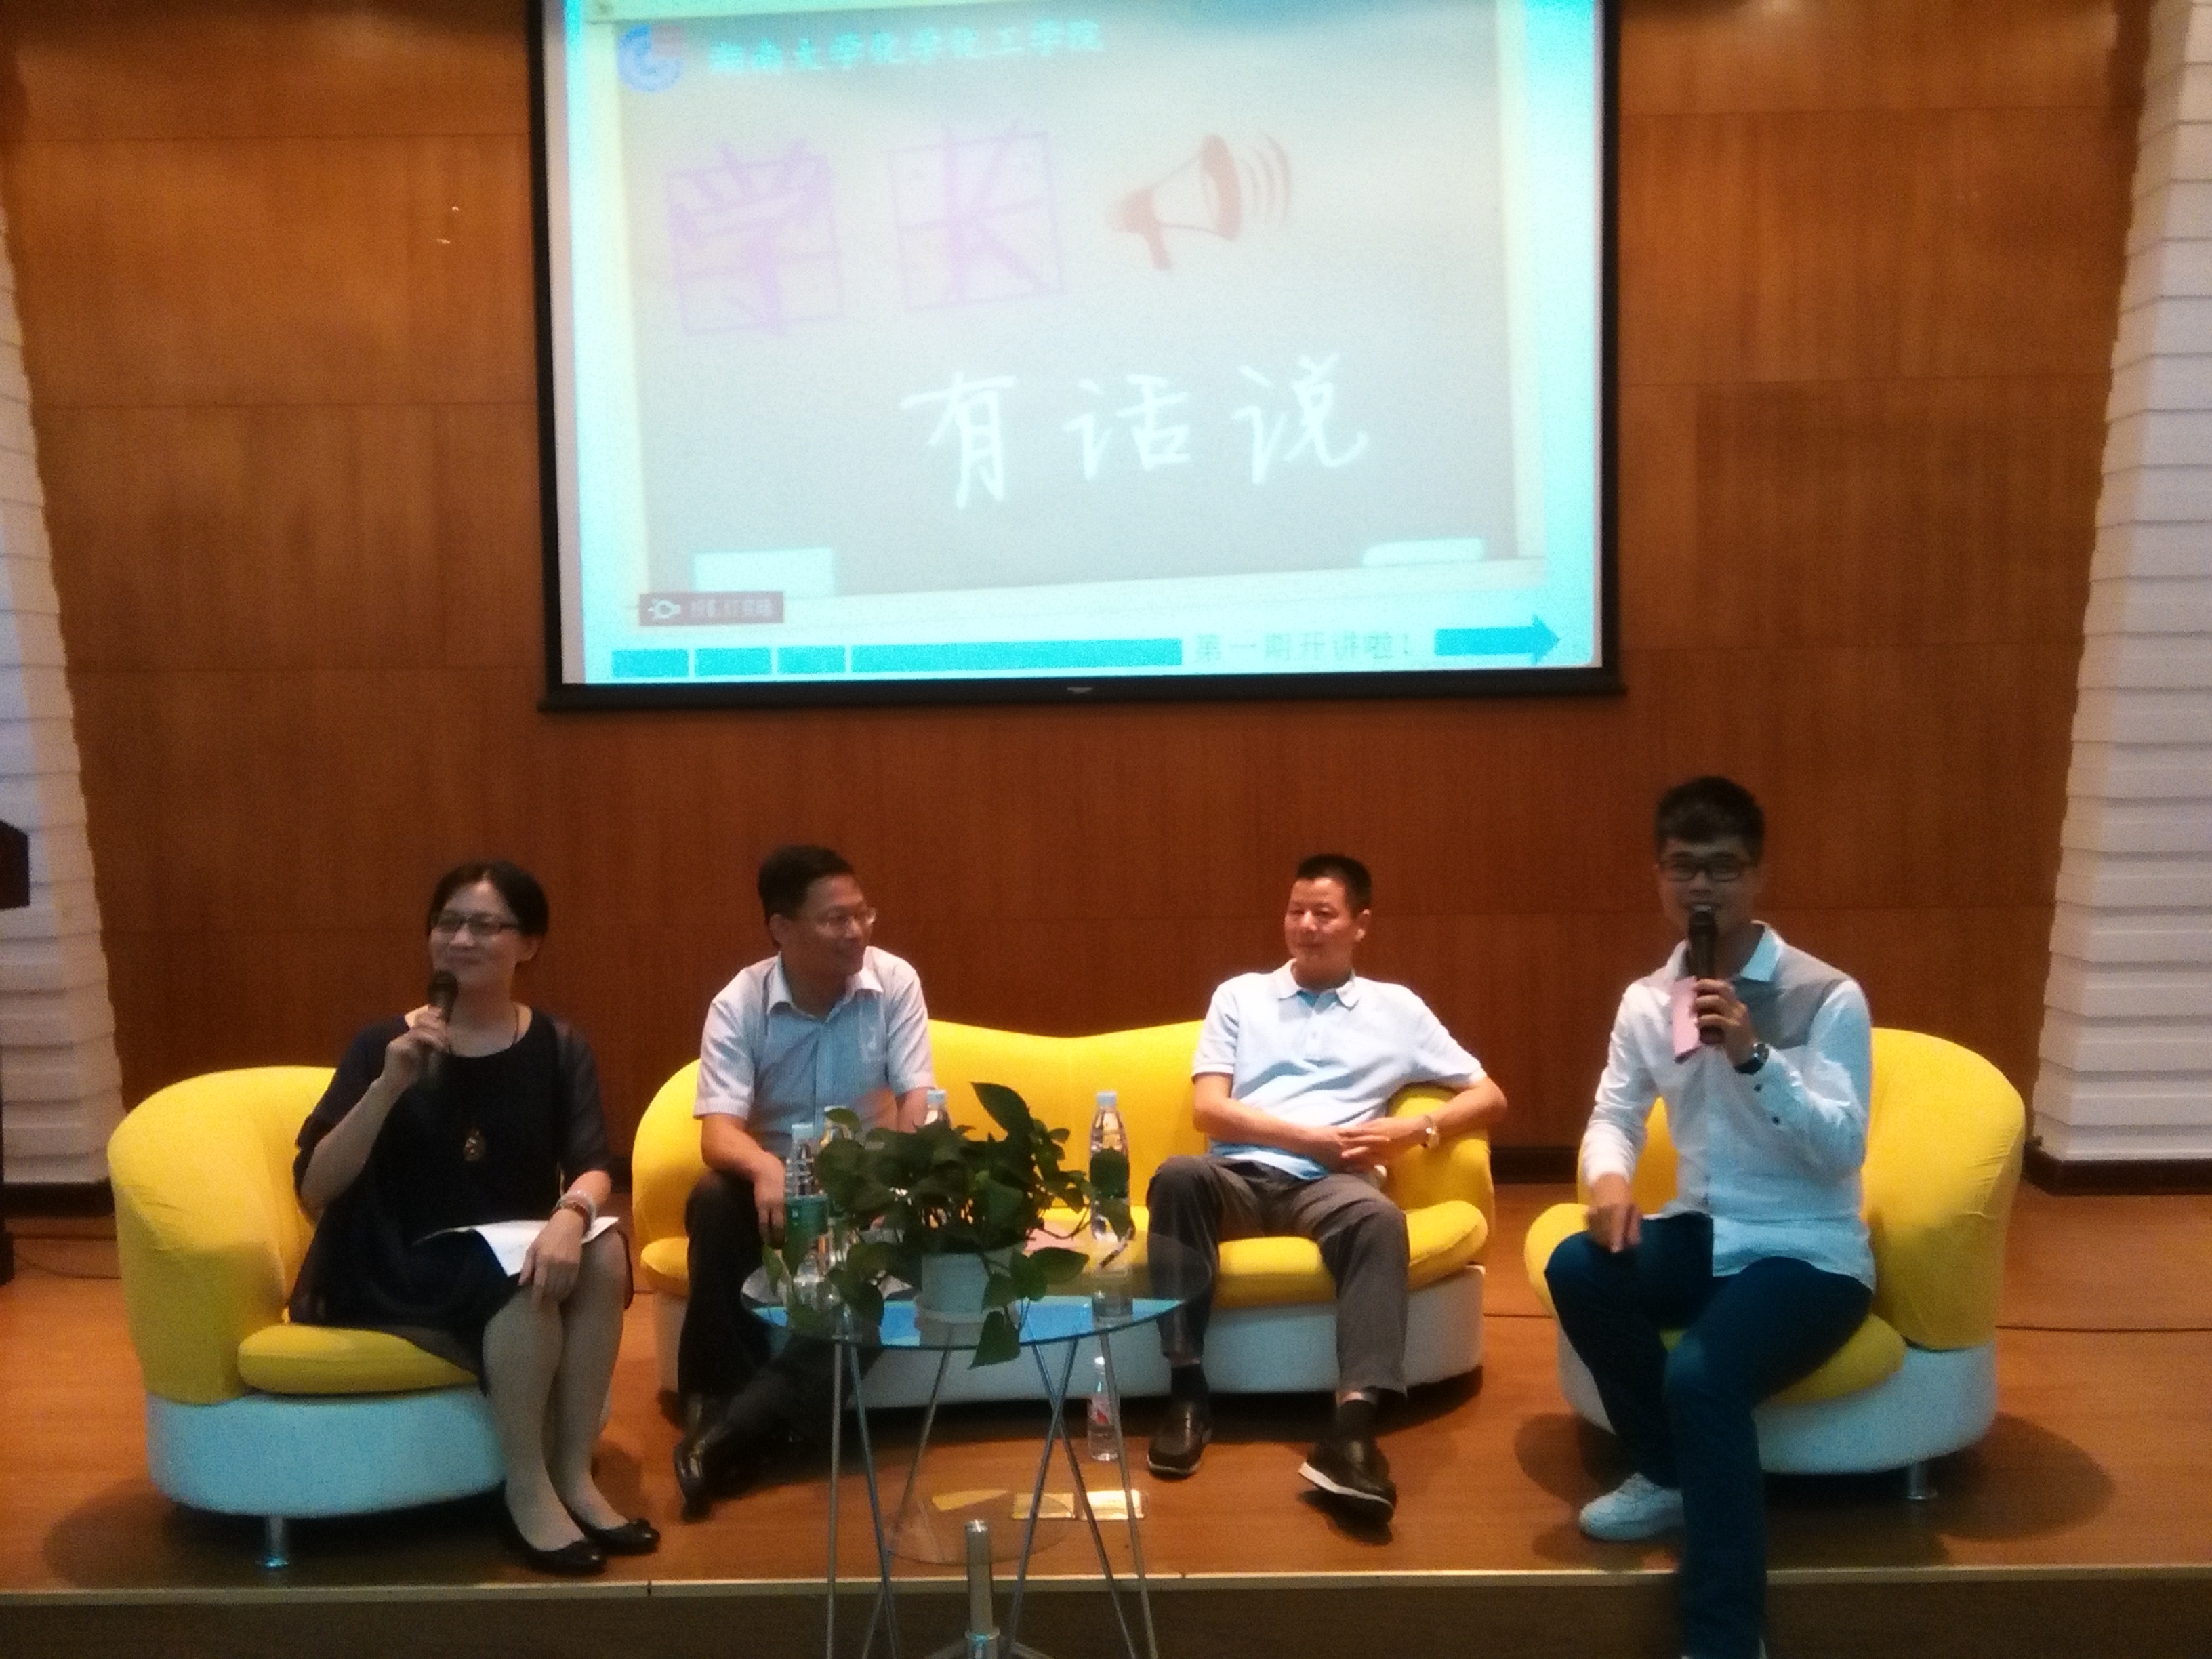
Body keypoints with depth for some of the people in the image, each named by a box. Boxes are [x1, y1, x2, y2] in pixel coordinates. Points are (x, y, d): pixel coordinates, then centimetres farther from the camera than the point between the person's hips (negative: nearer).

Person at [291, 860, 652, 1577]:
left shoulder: (559, 1047, 1)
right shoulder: (386, 1043, -4)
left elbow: (592, 1166, -11)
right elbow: (314, 1190, -12)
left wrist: (570, 1216, -35)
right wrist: (391, 1084, -25)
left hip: (512, 1253, 3)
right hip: (395, 1271, -3)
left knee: (601, 1252, -27)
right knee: (520, 1277, -32)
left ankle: (573, 1475, -17)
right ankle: (527, 1491, -18)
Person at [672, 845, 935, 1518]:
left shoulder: (895, 982, -9)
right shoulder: (737, 1004, -12)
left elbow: (918, 1101, -14)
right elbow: (718, 1132, -22)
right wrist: (765, 1168, -46)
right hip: (774, 1174, 0)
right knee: (713, 1203, -33)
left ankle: (739, 1430, -26)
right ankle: (716, 1404, -19)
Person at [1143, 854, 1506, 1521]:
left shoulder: (1397, 1008, 18)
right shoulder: (1240, 995, 17)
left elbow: (1489, 1097, 16)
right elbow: (1208, 1108, 4)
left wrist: (1417, 1129, -4)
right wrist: (1313, 1137, -8)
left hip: (1330, 1184, 0)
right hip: (1241, 1175, 1)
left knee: (1379, 1218, -37)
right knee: (1178, 1177, -35)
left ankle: (1352, 1429, -46)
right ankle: (1187, 1393, -27)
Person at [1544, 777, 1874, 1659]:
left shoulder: (1827, 996, -11)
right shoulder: (1645, 1000, 5)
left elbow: (1843, 1149, -18)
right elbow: (1613, 1115, 9)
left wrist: (1753, 1054, -32)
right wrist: (1609, 1177, -15)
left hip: (1810, 1254, -5)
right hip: (1703, 1235, 6)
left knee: (1699, 1375, -32)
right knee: (1577, 1269, -24)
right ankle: (1668, 1474, 2)